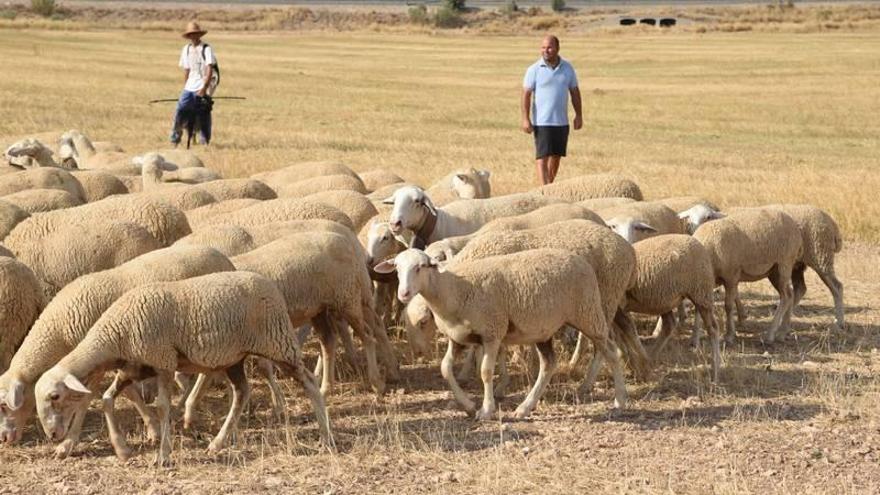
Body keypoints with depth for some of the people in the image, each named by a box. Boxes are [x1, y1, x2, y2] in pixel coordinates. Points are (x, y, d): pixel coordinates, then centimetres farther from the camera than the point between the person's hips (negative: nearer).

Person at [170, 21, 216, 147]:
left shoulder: (206, 49, -7)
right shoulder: (186, 49, 11)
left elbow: (210, 70, -12)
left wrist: (204, 88, -20)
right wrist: (184, 87, 15)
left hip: (203, 89, -4)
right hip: (189, 87, 4)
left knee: (204, 116, -2)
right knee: (180, 112, -9)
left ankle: (205, 141, 11)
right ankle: (175, 138, 0)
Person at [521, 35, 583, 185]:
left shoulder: (567, 68, 5)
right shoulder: (534, 70, -5)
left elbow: (575, 92, 12)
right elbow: (526, 94, -7)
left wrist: (579, 115, 6)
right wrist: (525, 119, -14)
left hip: (562, 122, 4)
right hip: (542, 122, -4)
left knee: (556, 156, 12)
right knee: (542, 156, -9)